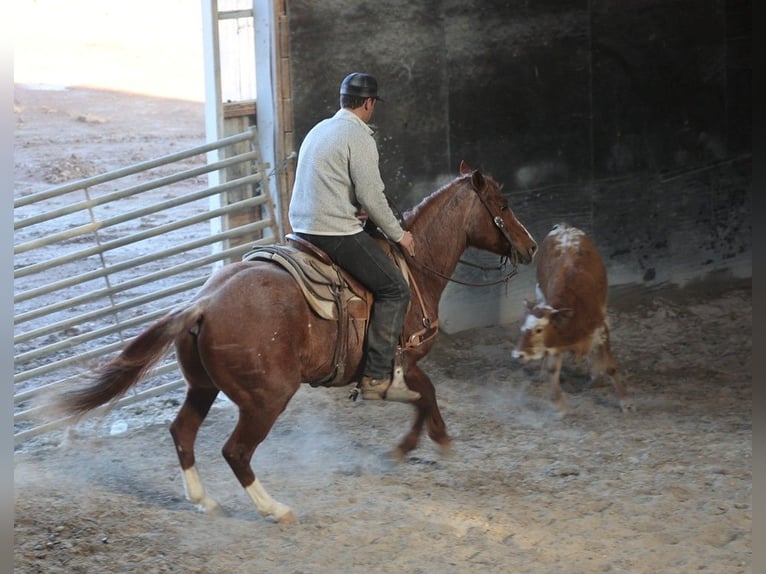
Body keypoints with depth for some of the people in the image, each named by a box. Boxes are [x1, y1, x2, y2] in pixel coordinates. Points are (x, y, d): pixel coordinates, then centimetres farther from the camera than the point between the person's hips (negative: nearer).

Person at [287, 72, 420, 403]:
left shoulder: (320, 129, 17)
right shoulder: (359, 136, -12)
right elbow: (371, 195, -15)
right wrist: (398, 235, -4)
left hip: (303, 227, 10)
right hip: (336, 234, -10)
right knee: (394, 289, -8)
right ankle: (377, 377, -14)